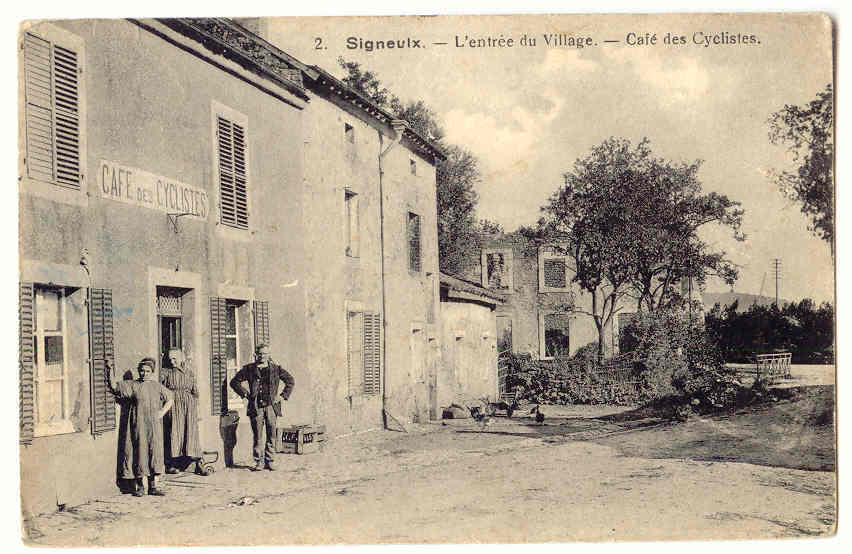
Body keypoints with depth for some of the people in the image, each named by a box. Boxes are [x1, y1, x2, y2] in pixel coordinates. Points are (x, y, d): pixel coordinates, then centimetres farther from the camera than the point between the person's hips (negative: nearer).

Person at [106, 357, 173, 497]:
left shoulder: (157, 386, 11)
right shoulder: (133, 386, 4)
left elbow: (169, 399, 19)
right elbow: (114, 386, 0)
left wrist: (162, 412, 5)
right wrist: (110, 370, -10)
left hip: (155, 426, 3)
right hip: (139, 425, -3)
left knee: (155, 453, 2)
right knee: (141, 452, -2)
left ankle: (153, 486, 9)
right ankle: (140, 486, 9)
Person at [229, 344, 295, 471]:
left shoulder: (275, 368, 6)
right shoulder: (249, 369, 5)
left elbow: (290, 381, 14)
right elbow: (235, 382, 12)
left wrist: (283, 396, 6)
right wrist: (245, 394, 3)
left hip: (271, 406, 0)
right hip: (256, 407, 0)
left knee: (271, 435, 3)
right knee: (257, 436, 0)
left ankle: (270, 461, 11)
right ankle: (259, 462, 7)